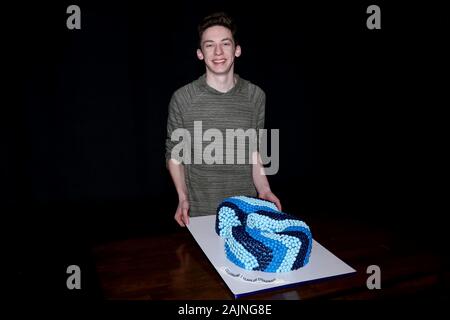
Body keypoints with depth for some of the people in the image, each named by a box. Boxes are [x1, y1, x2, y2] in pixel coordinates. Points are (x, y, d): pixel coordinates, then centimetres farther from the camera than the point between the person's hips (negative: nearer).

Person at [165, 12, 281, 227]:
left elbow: (254, 151, 6)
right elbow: (174, 153, -1)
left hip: (246, 208, 2)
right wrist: (183, 197, -10)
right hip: (200, 211, -2)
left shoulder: (256, 96, -2)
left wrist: (264, 190, -5)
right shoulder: (182, 98, -9)